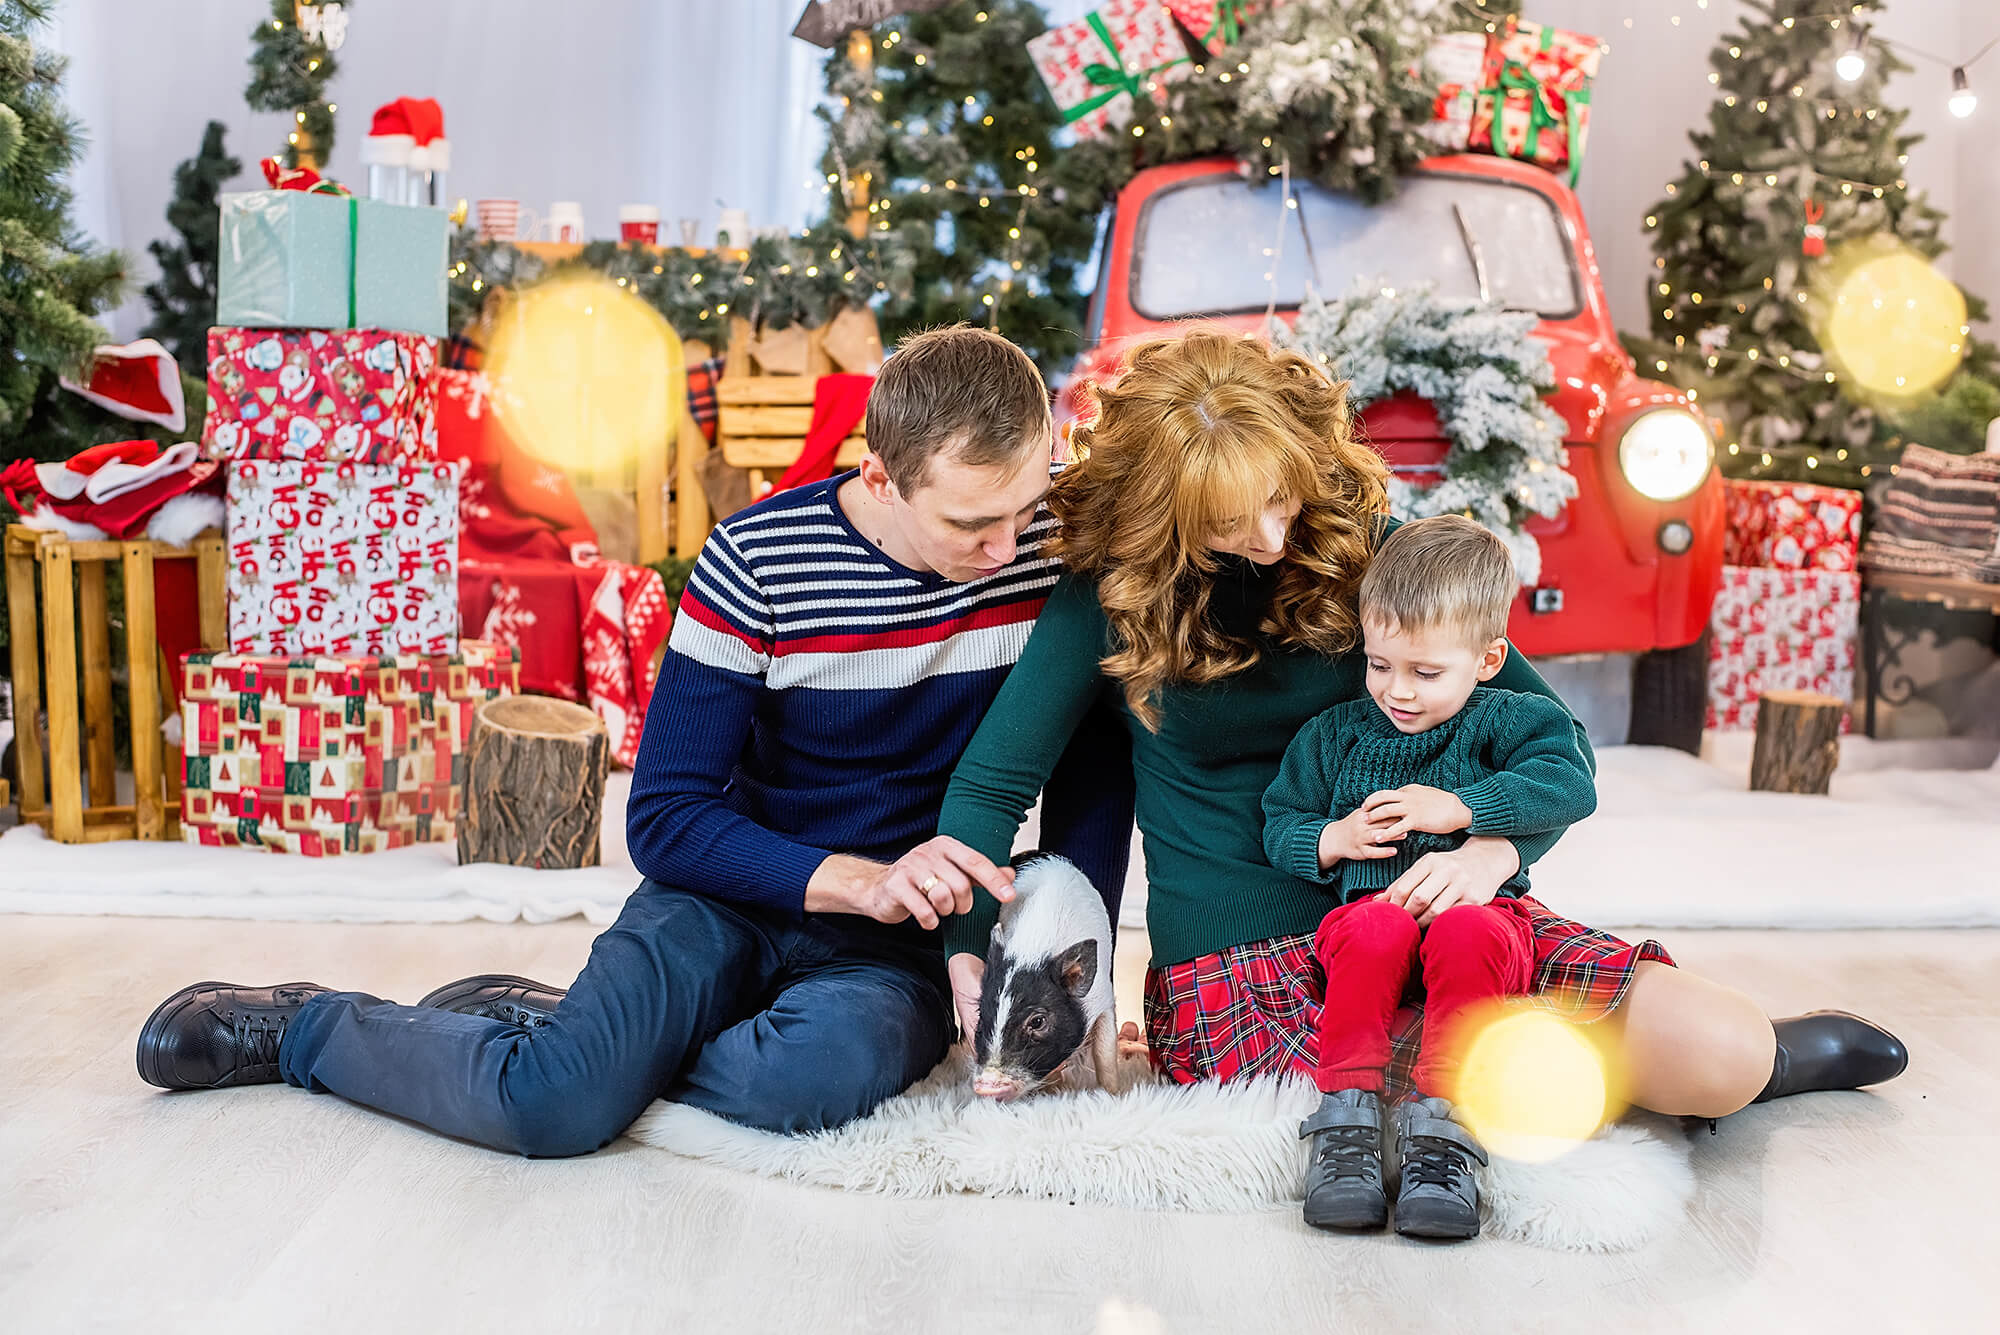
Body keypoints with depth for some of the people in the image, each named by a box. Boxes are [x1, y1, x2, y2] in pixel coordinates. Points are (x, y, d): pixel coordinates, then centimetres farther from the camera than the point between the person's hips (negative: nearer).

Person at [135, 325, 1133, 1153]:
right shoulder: (758, 561, -14)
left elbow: (1092, 777, 2)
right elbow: (664, 818, -11)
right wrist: (855, 881, -25)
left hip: (900, 942, 2)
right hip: (732, 891, -1)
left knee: (825, 1070, -35)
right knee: (555, 1104, -28)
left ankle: (551, 1024, -6)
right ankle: (305, 1026, 4)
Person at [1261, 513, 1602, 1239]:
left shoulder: (1505, 721, 8)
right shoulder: (1336, 734, 15)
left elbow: (1569, 785, -8)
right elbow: (1280, 826, 18)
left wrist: (1458, 808, -15)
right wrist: (1332, 841, -5)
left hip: (1481, 902, -1)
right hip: (1373, 901, 1)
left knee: (1468, 932, -37)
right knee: (1375, 928, -36)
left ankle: (1442, 1126, -32)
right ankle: (1346, 1117, -30)